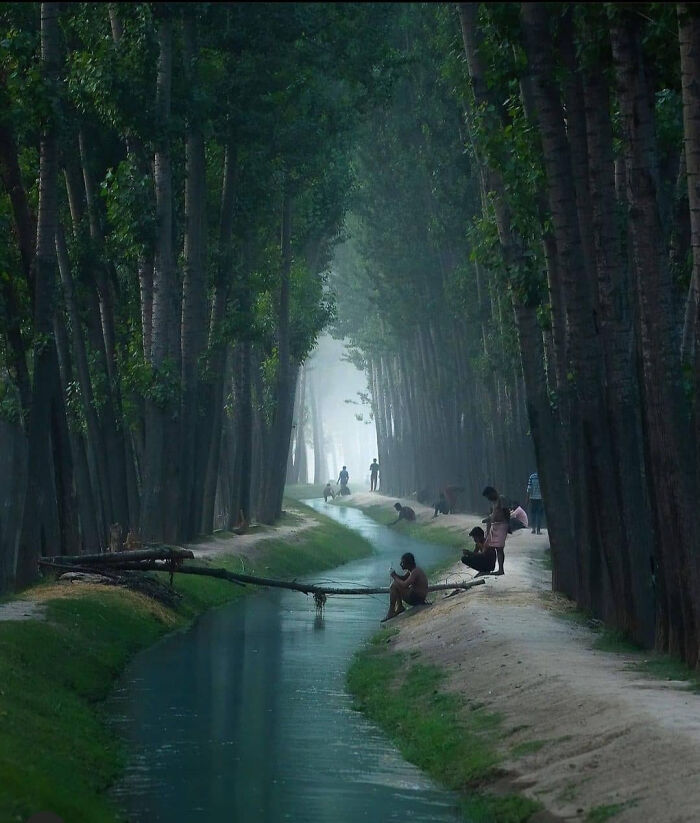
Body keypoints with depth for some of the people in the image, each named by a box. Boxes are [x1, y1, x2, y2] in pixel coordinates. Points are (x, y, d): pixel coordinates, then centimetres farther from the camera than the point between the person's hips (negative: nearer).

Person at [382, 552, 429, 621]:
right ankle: (399, 607, 9)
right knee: (396, 581, 17)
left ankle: (391, 612, -13)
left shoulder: (415, 572, -23)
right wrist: (395, 576, -3)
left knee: (394, 585, -18)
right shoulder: (411, 570, 8)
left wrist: (395, 576, -17)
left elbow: (404, 585, -31)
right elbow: (403, 578, 19)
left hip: (417, 599, -10)